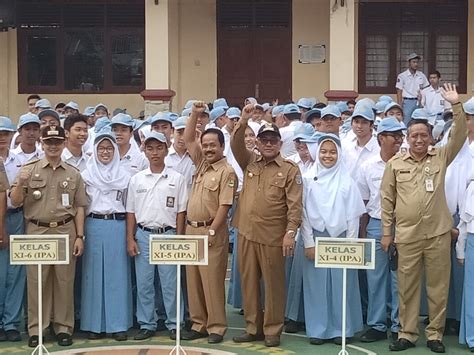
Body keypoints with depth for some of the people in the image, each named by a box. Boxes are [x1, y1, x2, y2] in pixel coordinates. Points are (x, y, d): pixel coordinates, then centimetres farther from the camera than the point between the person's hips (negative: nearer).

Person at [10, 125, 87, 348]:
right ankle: (35, 329, 11)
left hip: (65, 231, 1)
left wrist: (79, 236, 2)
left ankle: (64, 328, 15)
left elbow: (79, 208, 8)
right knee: (36, 281, 2)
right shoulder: (29, 170, 3)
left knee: (64, 280, 5)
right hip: (37, 231, -1)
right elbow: (15, 202, 2)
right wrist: (20, 184, -18)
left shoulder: (73, 174, 7)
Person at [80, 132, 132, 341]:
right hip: (94, 225, 0)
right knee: (95, 274, 2)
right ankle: (94, 323, 10)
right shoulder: (86, 175, 6)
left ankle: (118, 323, 7)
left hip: (118, 226, 1)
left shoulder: (124, 176, 9)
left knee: (117, 274, 1)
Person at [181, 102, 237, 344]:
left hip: (212, 232, -7)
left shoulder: (227, 172, -10)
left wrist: (211, 231, -18)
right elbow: (188, 140, 13)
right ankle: (198, 324, 19)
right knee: (194, 281, 10)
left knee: (212, 281, -2)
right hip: (191, 229, 7)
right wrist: (195, 115, 2)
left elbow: (224, 206, -14)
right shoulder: (201, 163, 12)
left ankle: (216, 327, 6)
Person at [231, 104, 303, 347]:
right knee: (248, 283, 10)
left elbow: (295, 204, -7)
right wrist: (243, 122, -17)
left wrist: (290, 232, -16)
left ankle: (272, 330, 14)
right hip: (246, 234, 4)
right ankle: (253, 328, 21)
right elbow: (236, 145, -3)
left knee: (273, 284, 3)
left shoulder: (290, 169, -1)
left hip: (273, 237, -4)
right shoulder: (249, 163, 12)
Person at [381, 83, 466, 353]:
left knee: (438, 286, 7)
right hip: (407, 236, 0)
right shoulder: (395, 164, 3)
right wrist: (387, 232, 4)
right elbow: (387, 200, 6)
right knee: (407, 287, 8)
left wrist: (456, 105, -20)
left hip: (438, 234, 0)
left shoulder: (441, 157, 4)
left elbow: (459, 136, -9)